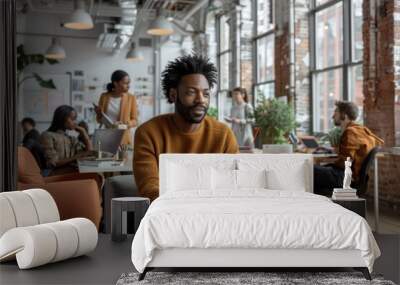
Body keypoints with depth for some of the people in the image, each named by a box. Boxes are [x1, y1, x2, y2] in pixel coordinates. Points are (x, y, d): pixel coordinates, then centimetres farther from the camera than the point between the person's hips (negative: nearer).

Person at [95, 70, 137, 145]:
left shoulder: (131, 98, -3)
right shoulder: (105, 97, 3)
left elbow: (135, 121, 0)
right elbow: (100, 120, 12)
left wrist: (125, 125, -18)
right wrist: (98, 113, -8)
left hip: (123, 139, -1)